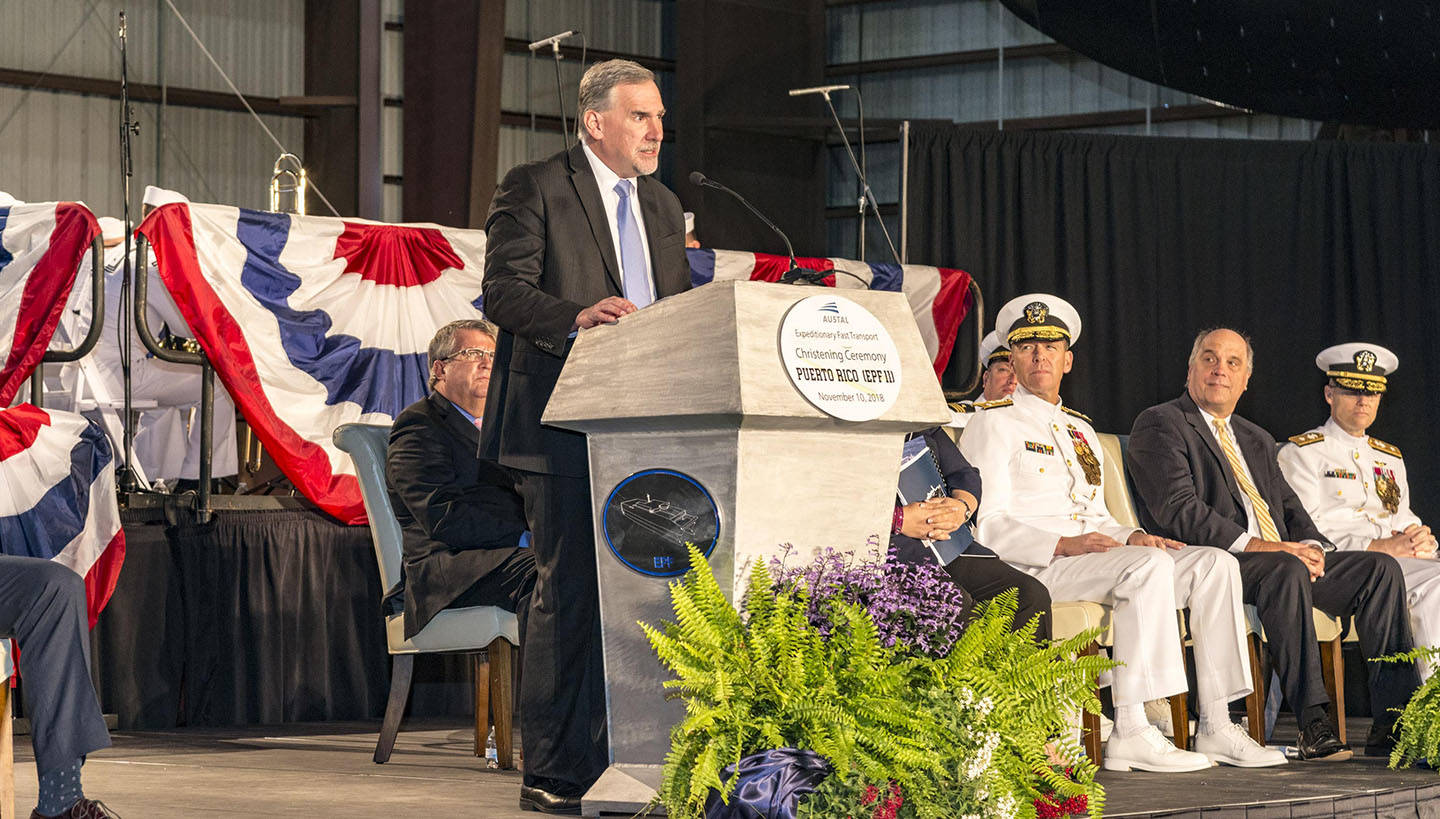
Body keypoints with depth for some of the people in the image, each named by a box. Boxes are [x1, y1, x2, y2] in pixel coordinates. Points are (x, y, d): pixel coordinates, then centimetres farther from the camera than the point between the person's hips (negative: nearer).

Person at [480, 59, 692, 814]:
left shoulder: (663, 206, 22)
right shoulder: (533, 188, 0)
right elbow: (503, 290, -11)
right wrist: (577, 316, -28)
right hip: (565, 426, -7)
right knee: (569, 593, -7)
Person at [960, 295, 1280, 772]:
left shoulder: (1080, 430, 26)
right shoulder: (995, 424, 2)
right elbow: (989, 525, -9)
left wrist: (1132, 536, 0)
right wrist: (1064, 545, -22)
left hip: (1089, 554, 8)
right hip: (1026, 570, -8)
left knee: (1215, 564, -11)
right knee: (1149, 566, -32)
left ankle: (1215, 728, -16)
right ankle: (1130, 733, -37)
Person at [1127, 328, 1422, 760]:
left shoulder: (1257, 441, 29)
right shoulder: (1160, 425, 2)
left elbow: (1290, 509, 21)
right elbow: (1178, 510, -12)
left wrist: (1311, 546, -4)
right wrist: (1251, 545, -21)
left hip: (1285, 560, 8)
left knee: (1381, 567, -10)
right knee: (1287, 571, -37)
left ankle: (1394, 723, -16)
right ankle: (1313, 724, -38)